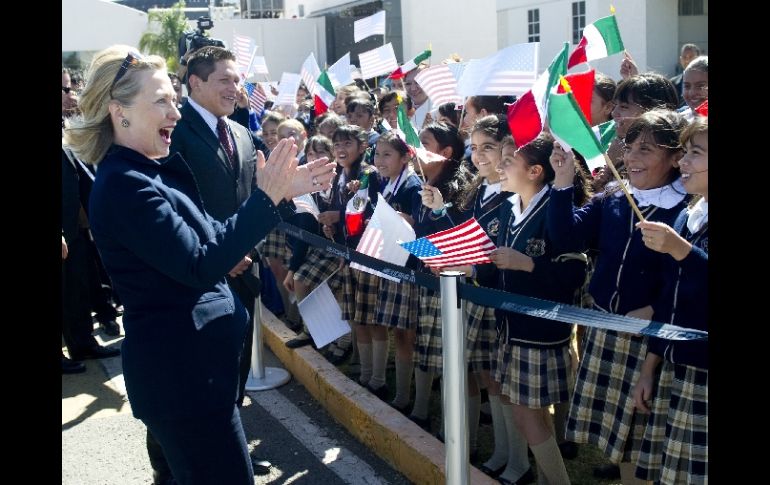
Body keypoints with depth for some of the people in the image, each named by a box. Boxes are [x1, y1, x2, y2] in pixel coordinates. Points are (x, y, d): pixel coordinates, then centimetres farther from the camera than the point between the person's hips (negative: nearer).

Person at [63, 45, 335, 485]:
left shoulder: (155, 170, 9)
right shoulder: (124, 186, -22)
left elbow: (204, 236, 9)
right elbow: (199, 266, -27)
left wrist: (279, 191, -2)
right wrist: (267, 196, -26)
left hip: (190, 362, 10)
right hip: (181, 371, -10)